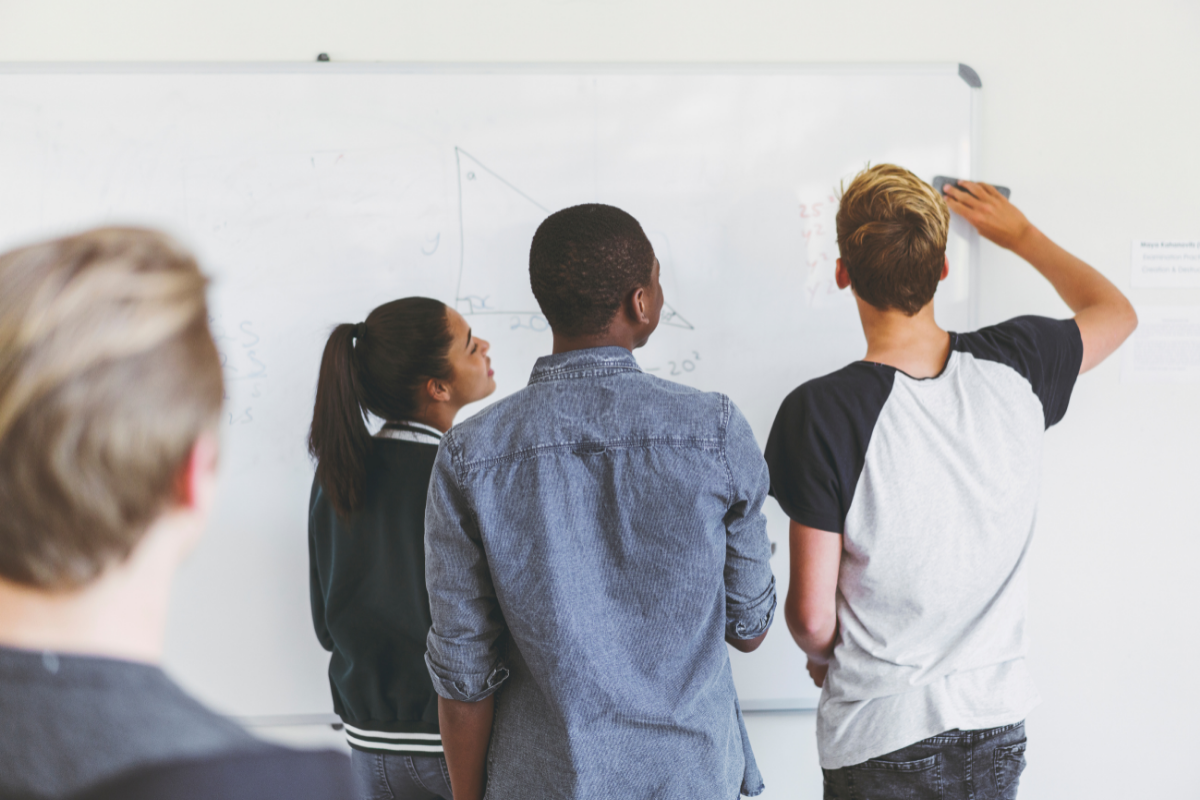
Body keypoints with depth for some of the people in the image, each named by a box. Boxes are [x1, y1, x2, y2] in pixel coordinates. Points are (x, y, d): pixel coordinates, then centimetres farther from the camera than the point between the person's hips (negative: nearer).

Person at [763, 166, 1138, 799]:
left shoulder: (820, 412, -21)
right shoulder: (1015, 365, -9)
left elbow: (811, 614, -15)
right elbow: (1116, 311, 15)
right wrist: (1022, 236, 27)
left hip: (882, 740, -4)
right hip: (997, 724, 4)